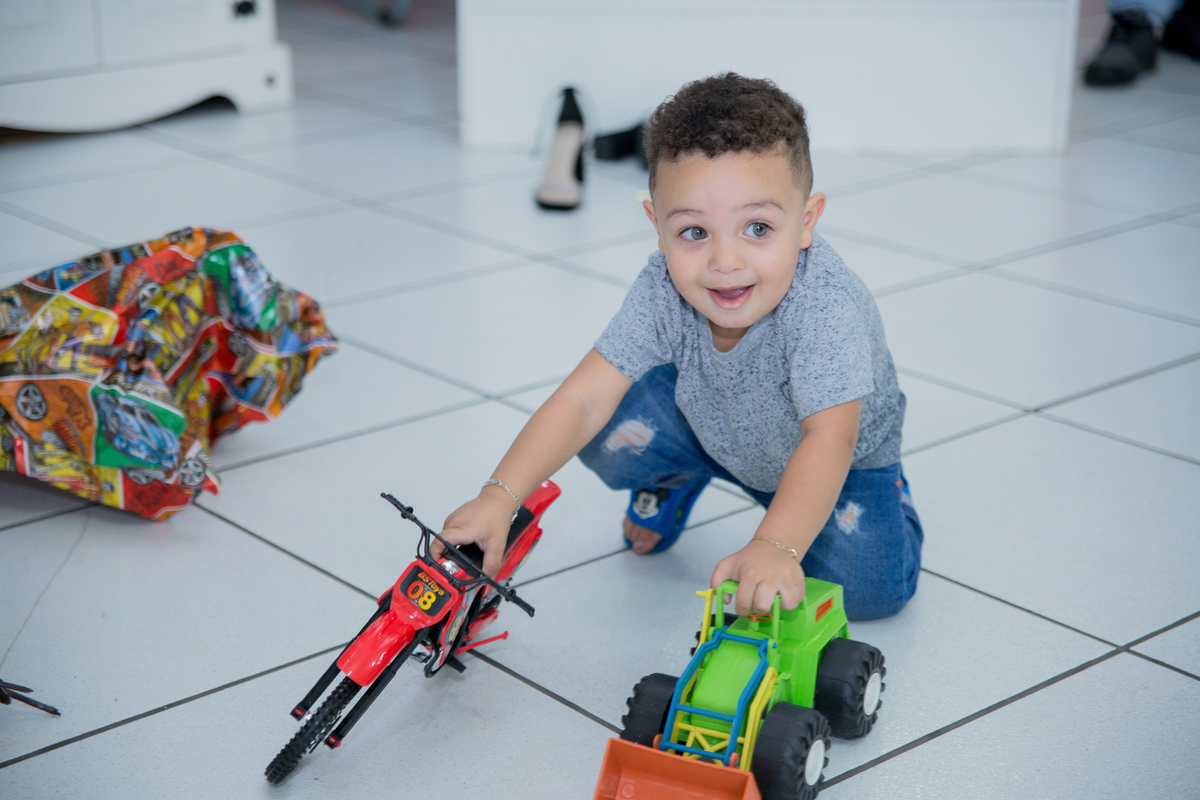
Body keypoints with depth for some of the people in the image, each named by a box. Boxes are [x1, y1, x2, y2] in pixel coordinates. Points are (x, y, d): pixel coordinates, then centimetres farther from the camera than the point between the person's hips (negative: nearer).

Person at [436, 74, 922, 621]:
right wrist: (499, 497, -43)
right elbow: (584, 399, -31)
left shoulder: (826, 305, -41)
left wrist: (776, 546, -67)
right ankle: (675, 478, 16)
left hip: (842, 456, -3)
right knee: (611, 431, -20)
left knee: (870, 587, -23)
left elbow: (828, 439, -51)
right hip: (715, 428, 3)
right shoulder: (663, 292, -29)